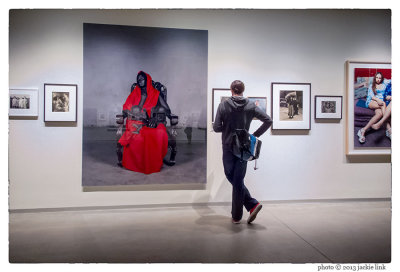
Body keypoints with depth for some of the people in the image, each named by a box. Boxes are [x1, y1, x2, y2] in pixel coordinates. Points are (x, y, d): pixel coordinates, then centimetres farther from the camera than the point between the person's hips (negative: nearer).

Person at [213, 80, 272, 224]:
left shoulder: (223, 105, -5)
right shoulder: (251, 106, 1)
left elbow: (217, 128, -8)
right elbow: (268, 121, -3)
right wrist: (255, 135, 6)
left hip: (228, 148, -2)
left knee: (233, 179, 13)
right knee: (238, 181, 7)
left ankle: (252, 204, 8)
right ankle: (236, 216, 11)